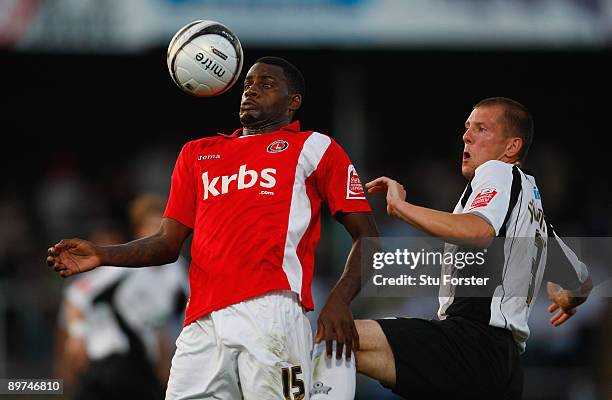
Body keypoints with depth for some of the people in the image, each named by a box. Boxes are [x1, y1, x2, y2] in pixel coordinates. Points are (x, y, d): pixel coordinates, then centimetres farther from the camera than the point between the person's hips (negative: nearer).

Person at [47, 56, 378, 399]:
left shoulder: (313, 148, 14)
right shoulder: (198, 153, 27)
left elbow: (367, 236, 8)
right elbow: (169, 243, 22)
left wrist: (339, 301, -9)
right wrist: (102, 256, 4)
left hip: (271, 311, -4)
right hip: (202, 324, 4)